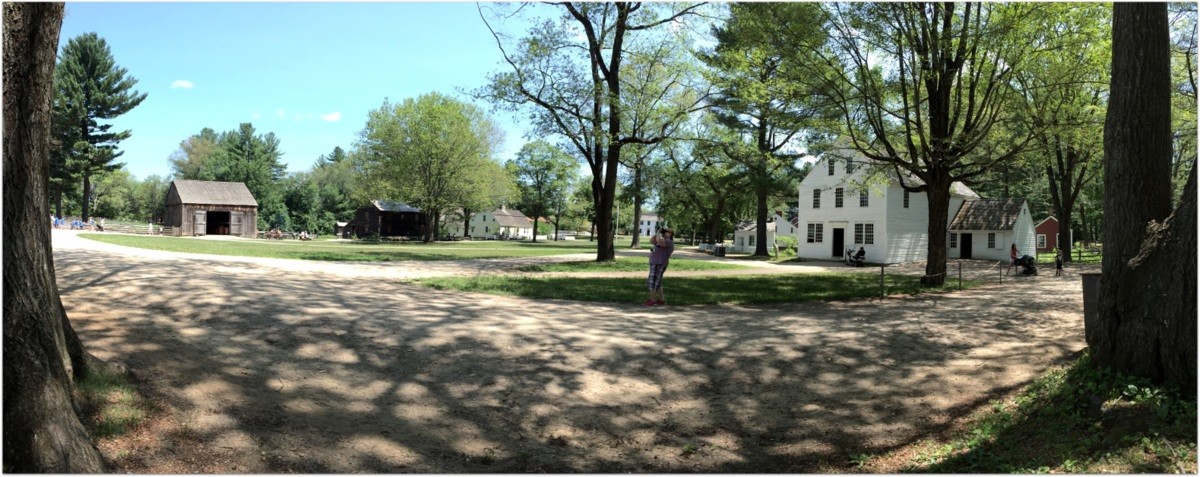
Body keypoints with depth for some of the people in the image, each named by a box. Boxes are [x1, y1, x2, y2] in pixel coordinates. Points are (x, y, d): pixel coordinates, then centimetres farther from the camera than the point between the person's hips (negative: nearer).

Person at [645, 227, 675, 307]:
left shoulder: (668, 242, -11)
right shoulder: (664, 241, 21)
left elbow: (658, 240, -29)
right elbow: (652, 241, 23)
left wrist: (658, 233, -12)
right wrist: (657, 233, 13)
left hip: (659, 264, -11)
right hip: (655, 264, 11)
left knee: (653, 282, -8)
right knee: (657, 282, 15)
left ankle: (652, 301, -3)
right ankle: (662, 300, 20)